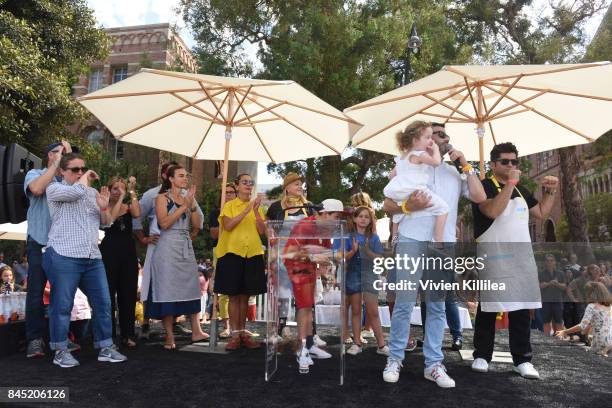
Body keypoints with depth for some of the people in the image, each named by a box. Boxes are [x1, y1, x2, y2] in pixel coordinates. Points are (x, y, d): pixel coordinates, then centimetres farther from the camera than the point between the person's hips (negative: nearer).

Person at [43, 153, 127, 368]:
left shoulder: (92, 192, 20)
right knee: (62, 305, -1)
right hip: (63, 257, -5)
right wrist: (86, 178, 0)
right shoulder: (55, 188, 4)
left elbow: (106, 222, 21)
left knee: (103, 303, 4)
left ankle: (105, 348, 13)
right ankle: (60, 351, 13)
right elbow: (76, 191, -19)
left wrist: (104, 206, 2)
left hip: (93, 258, 6)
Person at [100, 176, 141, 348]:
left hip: (128, 252, 3)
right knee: (109, 293, 1)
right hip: (109, 251, -2)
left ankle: (128, 334, 13)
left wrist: (132, 191, -11)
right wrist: (122, 197, -16)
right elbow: (111, 217, -17)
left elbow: (137, 214, -13)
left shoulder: (128, 206, 10)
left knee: (128, 293, 5)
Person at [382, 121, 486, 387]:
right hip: (412, 241, -3)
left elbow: (480, 197, 5)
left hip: (444, 245, 4)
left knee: (437, 307, 6)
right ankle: (395, 359, 10)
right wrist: (408, 206, -17)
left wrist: (465, 165, 5)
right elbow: (387, 206, 4)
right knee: (404, 303, -4)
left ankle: (433, 364, 15)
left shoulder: (455, 172, 18)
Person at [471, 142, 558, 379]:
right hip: (493, 259, -6)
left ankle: (522, 359, 14)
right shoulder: (484, 186, -5)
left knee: (521, 309, 6)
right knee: (488, 309, 1)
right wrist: (510, 183, -21)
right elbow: (492, 211, -23)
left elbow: (541, 213, 24)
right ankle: (481, 355, 12)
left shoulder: (521, 190, 19)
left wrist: (550, 191, 13)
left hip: (522, 258, 7)